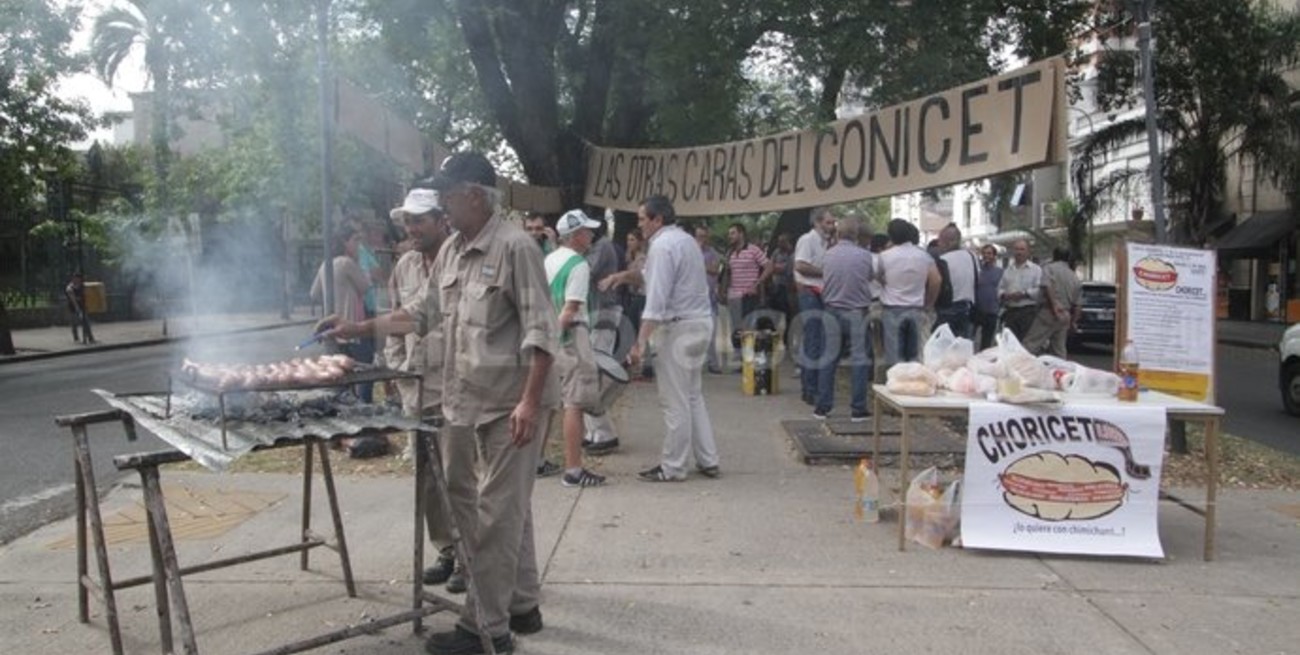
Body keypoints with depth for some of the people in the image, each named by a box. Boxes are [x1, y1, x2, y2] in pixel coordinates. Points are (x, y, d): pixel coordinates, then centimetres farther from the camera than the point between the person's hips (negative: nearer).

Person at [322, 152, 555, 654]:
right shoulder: (450, 250, 10)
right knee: (508, 508, 17)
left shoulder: (515, 247, -14)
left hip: (511, 404, -8)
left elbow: (541, 331, -18)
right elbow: (423, 313, 19)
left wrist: (529, 401, -23)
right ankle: (522, 606, 31)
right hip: (465, 401, 8)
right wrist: (360, 328, 13)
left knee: (496, 513, 0)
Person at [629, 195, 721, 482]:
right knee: (693, 396, 17)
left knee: (675, 401, -2)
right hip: (700, 321, 10)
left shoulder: (662, 246, -15)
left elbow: (657, 299, -22)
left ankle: (672, 467, 7)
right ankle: (708, 460, 20)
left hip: (679, 327, -10)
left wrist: (641, 342, -24)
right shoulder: (687, 239, 15)